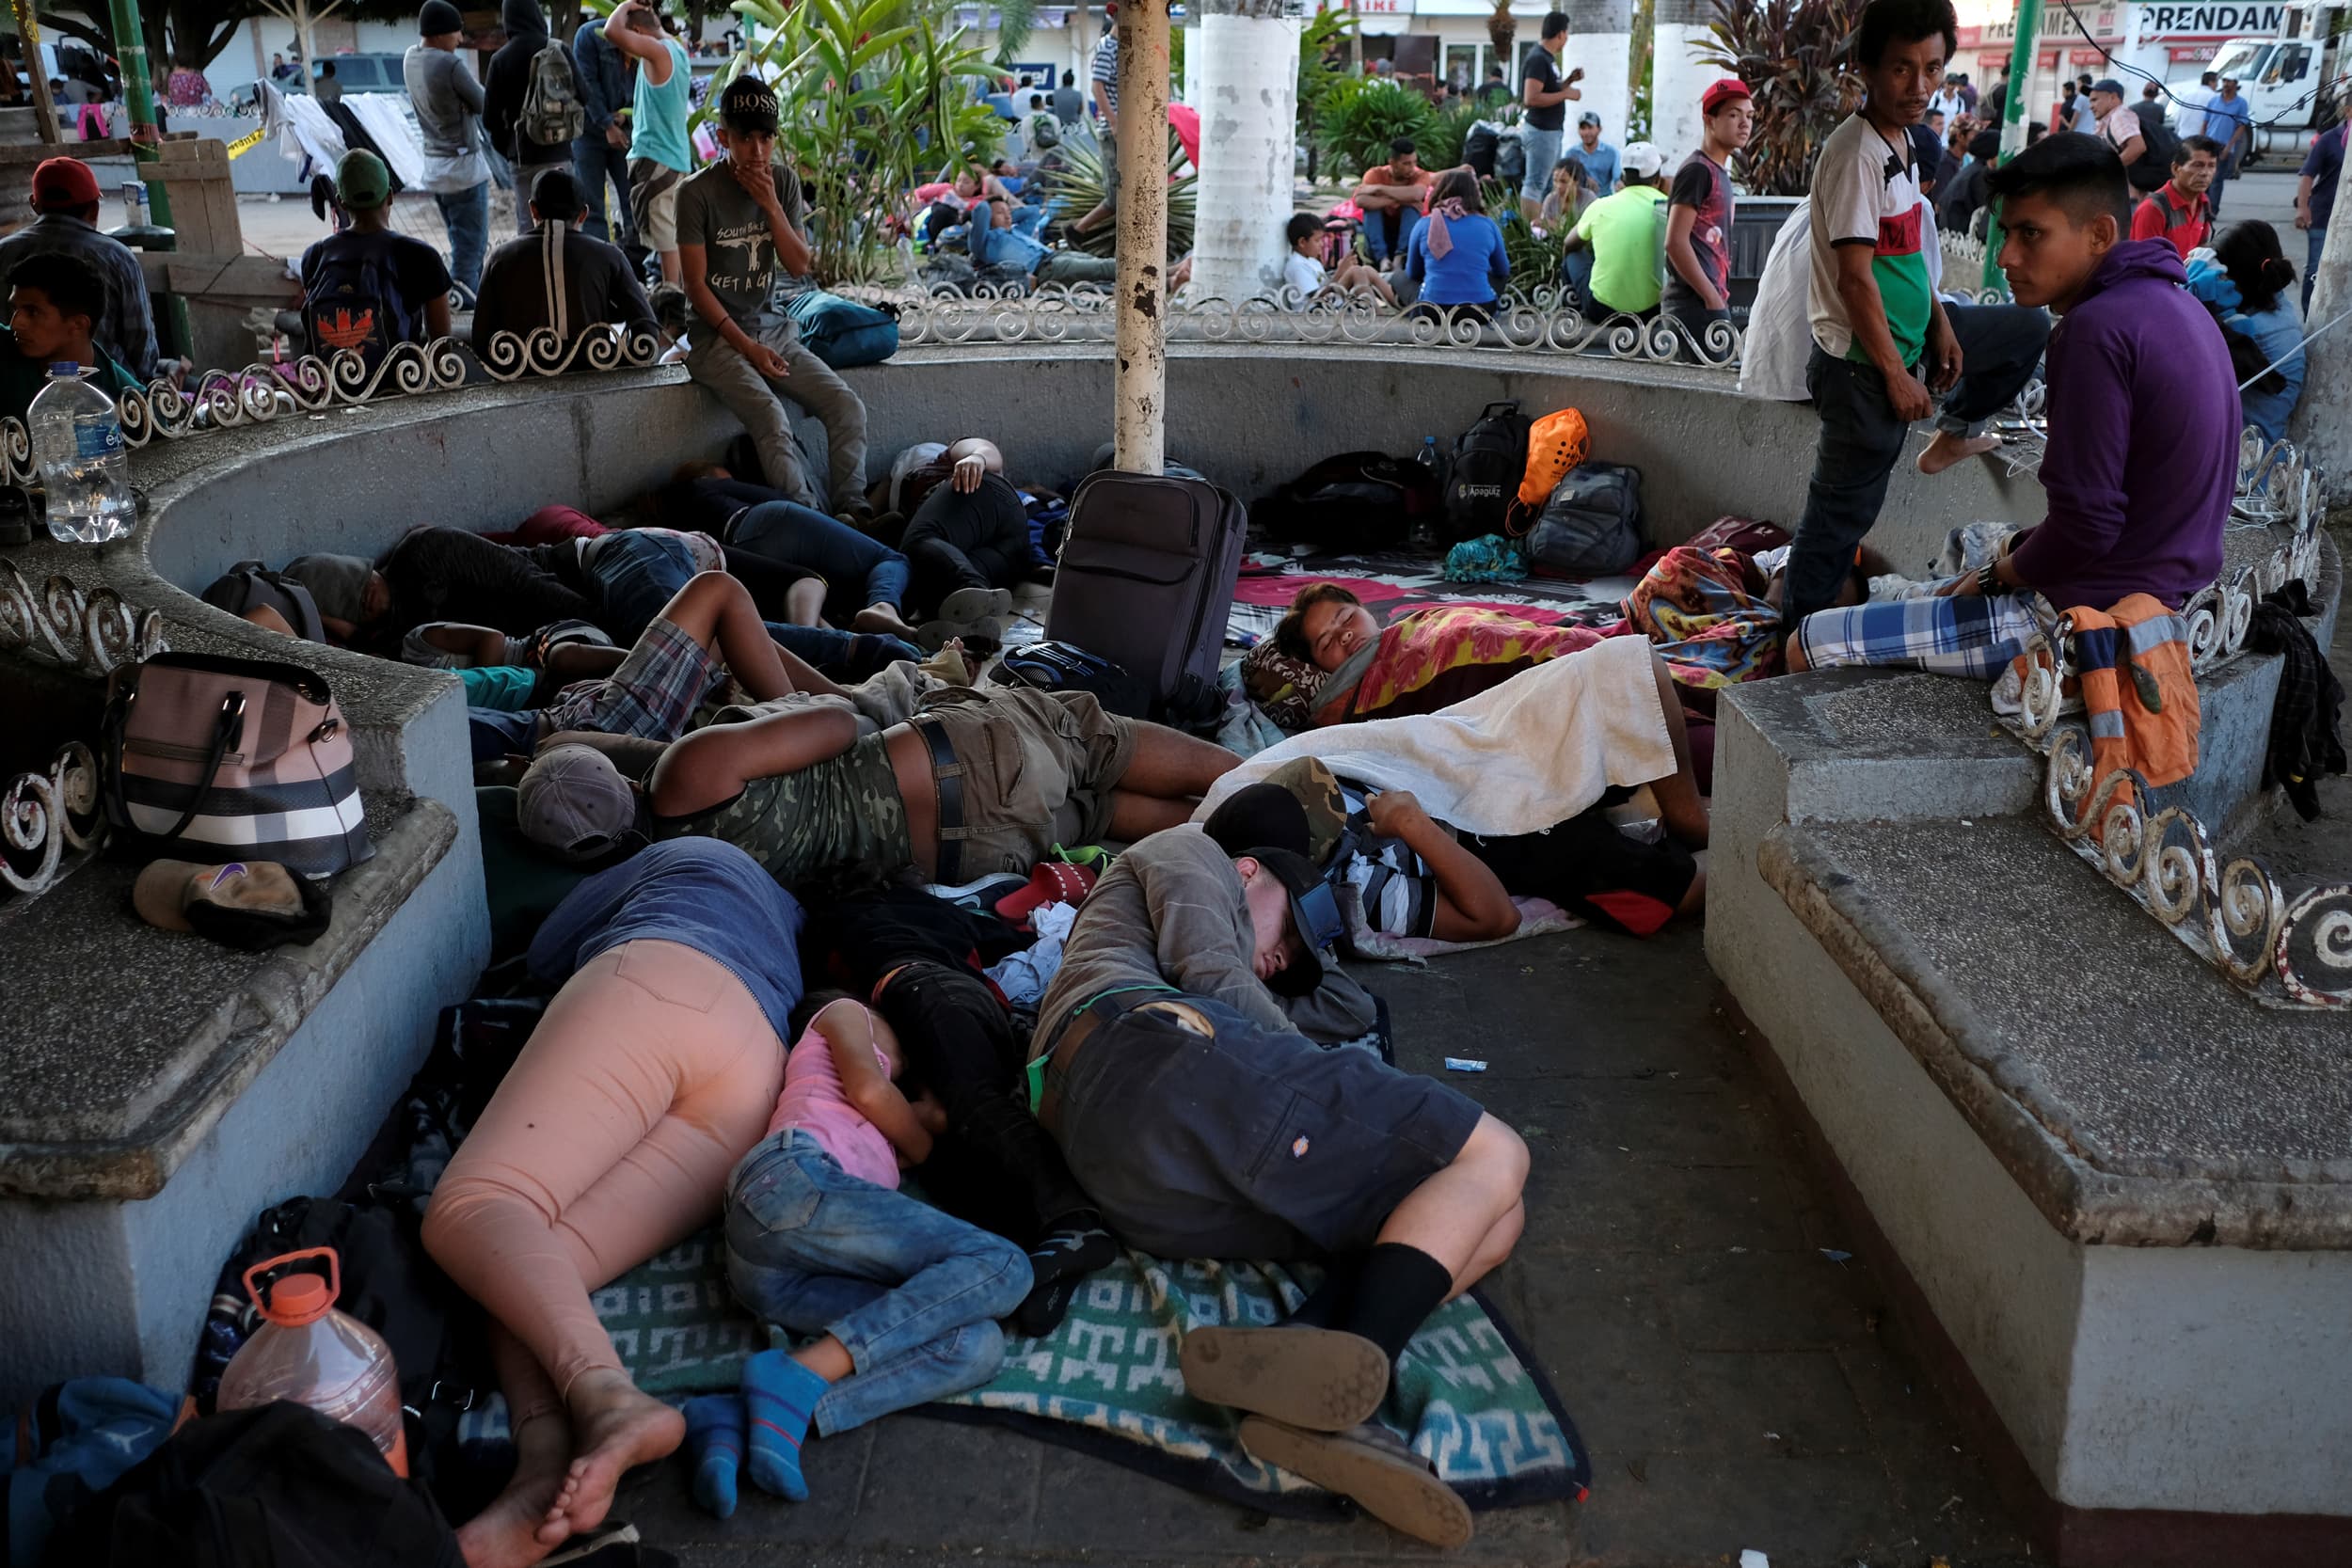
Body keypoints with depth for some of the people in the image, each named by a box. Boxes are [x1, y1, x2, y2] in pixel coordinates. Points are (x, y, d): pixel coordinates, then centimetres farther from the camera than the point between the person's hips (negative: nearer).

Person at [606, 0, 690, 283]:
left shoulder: (658, 51, -15)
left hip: (656, 157, -9)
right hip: (678, 156, 9)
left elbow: (613, 32, -28)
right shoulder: (677, 49, 11)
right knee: (678, 234, 14)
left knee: (665, 238, -6)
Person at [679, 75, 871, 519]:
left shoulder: (784, 182, 6)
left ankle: (850, 508, -14)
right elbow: (696, 285, -9)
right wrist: (746, 346, -15)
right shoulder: (697, 193, -9)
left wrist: (770, 204, -11)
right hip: (717, 335, -5)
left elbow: (799, 266, 2)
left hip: (773, 327, 5)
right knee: (771, 417, -30)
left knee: (848, 407, -15)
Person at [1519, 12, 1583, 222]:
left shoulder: (1548, 57, 13)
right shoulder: (1538, 59, -17)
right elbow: (1531, 98, -26)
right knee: (1535, 185, -6)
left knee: (1551, 184, 16)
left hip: (1551, 130, 11)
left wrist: (1569, 81, 9)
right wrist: (1566, 94, -20)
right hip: (1541, 131, -11)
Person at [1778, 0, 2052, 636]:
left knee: (2028, 328, 21)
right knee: (1844, 508, 1)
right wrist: (1897, 375, -20)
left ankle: (1956, 432, 35)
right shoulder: (1856, 153, -23)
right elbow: (1854, 277, -25)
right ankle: (1801, 633, 16)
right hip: (1862, 363, -9)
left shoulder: (1900, 143, 6)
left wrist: (1940, 322, 8)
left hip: (1908, 338, 9)